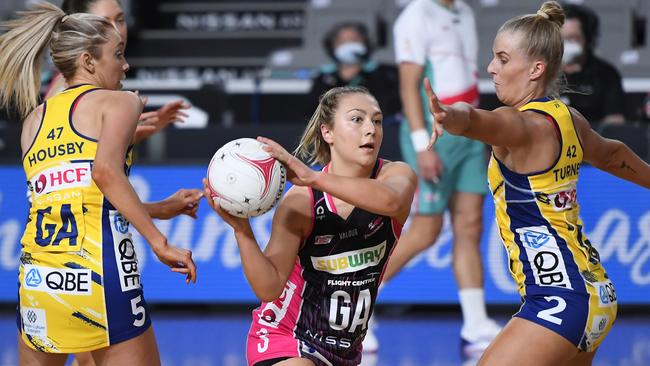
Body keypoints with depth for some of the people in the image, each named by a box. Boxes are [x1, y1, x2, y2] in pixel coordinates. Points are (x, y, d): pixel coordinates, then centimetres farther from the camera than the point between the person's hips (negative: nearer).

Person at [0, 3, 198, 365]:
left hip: (36, 277, 5)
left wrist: (160, 209, 29)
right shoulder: (119, 102, 3)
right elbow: (106, 171, -16)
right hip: (99, 274, -5)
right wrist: (159, 242, -16)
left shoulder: (34, 120, 20)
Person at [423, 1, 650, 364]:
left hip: (558, 302, -10)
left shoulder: (523, 125, -15)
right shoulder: (569, 118, 12)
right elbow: (611, 155, 32)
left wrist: (450, 116, -60)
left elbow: (478, 120, -39)